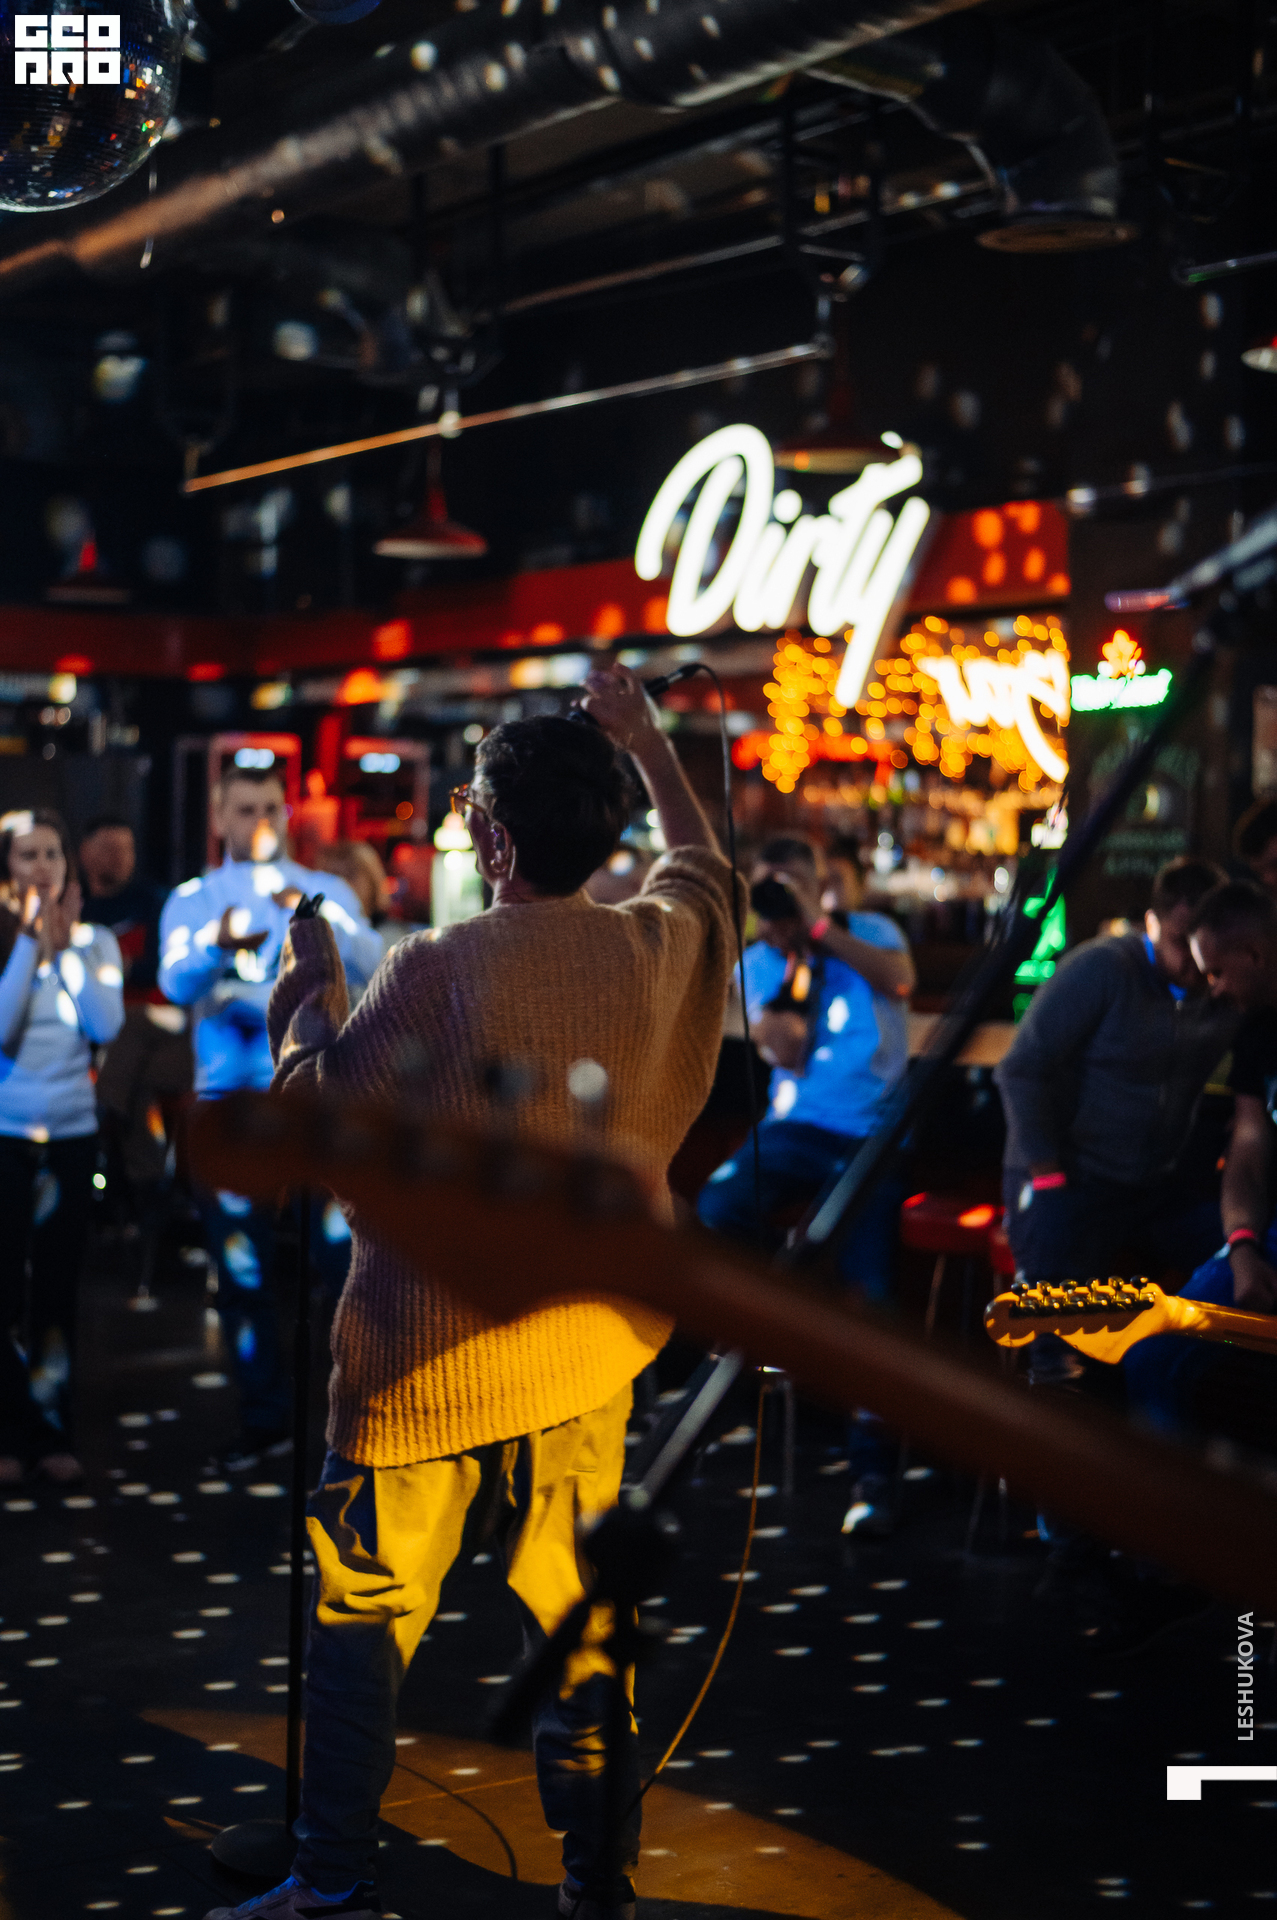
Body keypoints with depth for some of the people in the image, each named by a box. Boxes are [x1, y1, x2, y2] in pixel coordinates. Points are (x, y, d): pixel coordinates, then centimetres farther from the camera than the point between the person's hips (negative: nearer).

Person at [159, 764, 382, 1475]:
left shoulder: (327, 891, 12)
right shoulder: (192, 901, 12)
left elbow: (372, 967, -7)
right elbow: (177, 982, -8)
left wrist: (315, 917, -24)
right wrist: (219, 941, -29)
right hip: (230, 1099, 1)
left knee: (345, 1244, -10)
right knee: (241, 1262, 3)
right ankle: (265, 1418, 14)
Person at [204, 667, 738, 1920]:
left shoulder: (438, 973, -20)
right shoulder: (665, 943, -5)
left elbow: (308, 1109, -9)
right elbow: (704, 862, 19)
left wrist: (309, 988, 8)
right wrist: (645, 741, 30)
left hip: (428, 1357, -4)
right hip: (587, 1347, 4)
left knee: (363, 1621, 10)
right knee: (577, 1621, 13)